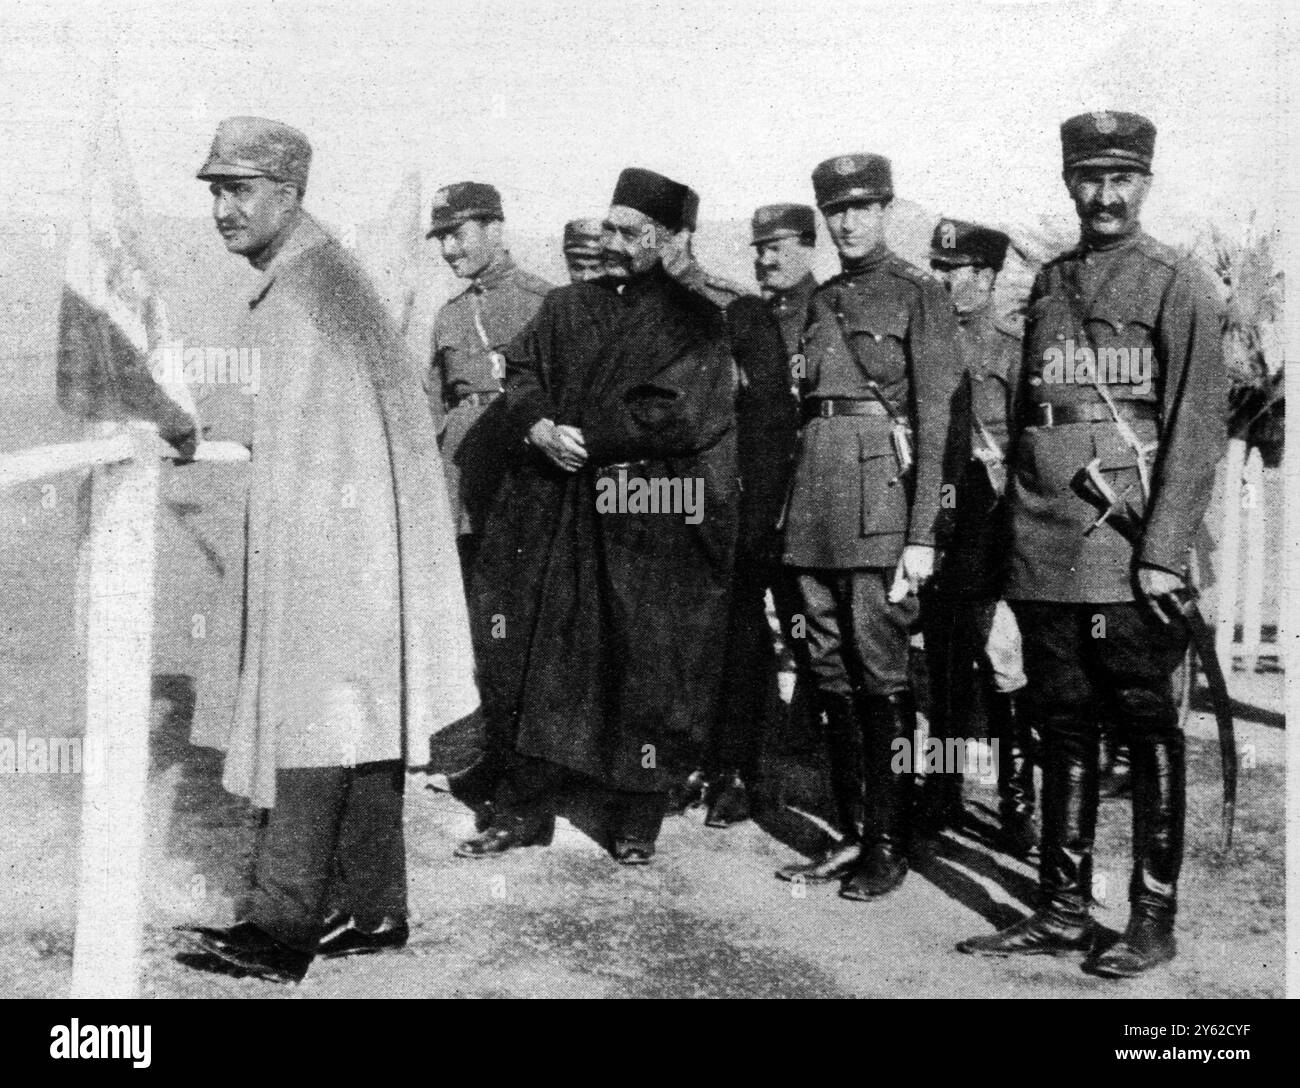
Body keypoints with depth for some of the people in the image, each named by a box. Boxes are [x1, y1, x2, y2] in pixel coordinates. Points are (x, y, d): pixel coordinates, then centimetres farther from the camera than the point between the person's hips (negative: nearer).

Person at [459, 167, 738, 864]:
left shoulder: (693, 321, 1)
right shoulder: (564, 308, 16)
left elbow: (677, 415, -11)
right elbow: (522, 373, 9)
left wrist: (583, 439, -12)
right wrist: (540, 428, -12)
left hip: (649, 522, -4)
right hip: (554, 514, 4)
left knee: (644, 668, 1)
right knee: (535, 655, 5)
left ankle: (636, 822, 15)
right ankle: (523, 809, 16)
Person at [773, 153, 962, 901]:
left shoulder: (921, 296, -1)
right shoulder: (821, 301, 18)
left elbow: (936, 419, -7)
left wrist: (922, 536, -14)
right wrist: (794, 510, 11)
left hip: (879, 499, -6)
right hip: (815, 507, 6)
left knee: (882, 676, -2)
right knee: (833, 675, 9)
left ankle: (889, 845, 8)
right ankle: (850, 834, 19)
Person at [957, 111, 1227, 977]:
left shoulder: (1179, 283, 0)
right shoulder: (1048, 285, 16)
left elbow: (1200, 427, -7)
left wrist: (1164, 551, -14)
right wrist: (1020, 532, 10)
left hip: (1128, 549, -5)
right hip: (1045, 554, 5)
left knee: (1147, 729, 3)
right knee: (1063, 728, 10)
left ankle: (1154, 919, 12)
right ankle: (1064, 910, 19)